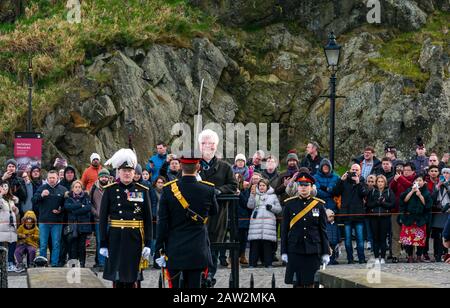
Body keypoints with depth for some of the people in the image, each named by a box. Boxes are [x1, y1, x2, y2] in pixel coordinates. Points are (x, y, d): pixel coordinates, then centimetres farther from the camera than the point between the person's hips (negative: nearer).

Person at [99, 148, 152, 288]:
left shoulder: (142, 191, 5)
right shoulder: (110, 190, 2)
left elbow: (148, 219, 5)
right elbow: (103, 218, 1)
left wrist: (148, 244, -1)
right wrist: (103, 244, -3)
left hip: (135, 239, 1)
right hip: (116, 239, -1)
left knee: (133, 279, 3)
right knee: (117, 278, 2)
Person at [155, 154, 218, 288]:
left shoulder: (168, 189, -7)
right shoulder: (208, 189, -8)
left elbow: (162, 222, -4)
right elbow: (214, 211, 13)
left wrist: (160, 248, 3)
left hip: (174, 251, 0)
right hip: (198, 251, 0)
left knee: (174, 284, 5)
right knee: (194, 285, 3)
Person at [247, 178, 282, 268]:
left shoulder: (273, 196, 16)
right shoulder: (255, 195, 16)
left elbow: (279, 209, 14)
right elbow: (250, 206, 0)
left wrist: (271, 207, -5)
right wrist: (252, 195, -11)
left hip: (268, 223, 0)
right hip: (256, 222, 0)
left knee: (268, 244, -4)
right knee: (255, 243, -5)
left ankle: (268, 263, 1)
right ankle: (252, 263, 0)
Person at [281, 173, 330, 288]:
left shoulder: (319, 205, 4)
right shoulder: (290, 204, 3)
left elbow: (323, 231, 6)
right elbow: (284, 230, 5)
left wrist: (325, 253, 3)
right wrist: (284, 252, 1)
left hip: (313, 251, 0)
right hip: (294, 251, 0)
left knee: (310, 283, 1)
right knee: (297, 283, -1)